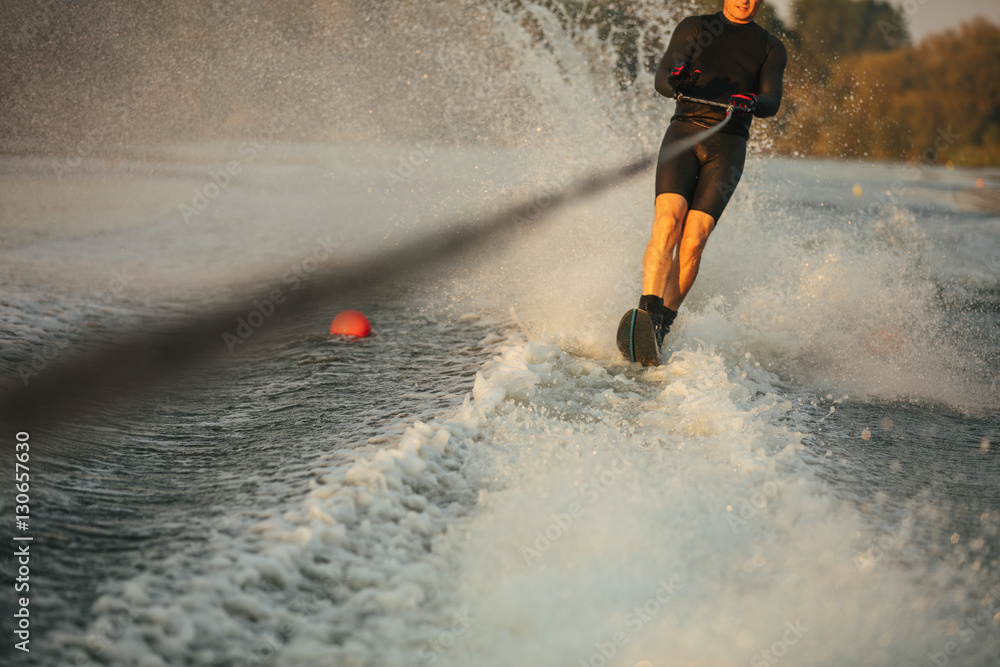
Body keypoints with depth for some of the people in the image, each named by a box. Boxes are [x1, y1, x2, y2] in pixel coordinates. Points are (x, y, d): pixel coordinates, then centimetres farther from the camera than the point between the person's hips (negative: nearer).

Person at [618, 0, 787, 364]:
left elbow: (772, 100, 0)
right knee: (667, 222, -23)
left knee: (693, 240, -16)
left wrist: (750, 104, -24)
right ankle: (647, 312, -31)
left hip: (728, 145, 0)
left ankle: (661, 328, -14)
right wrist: (675, 81, -22)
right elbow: (661, 79, 3)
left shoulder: (771, 47, 16)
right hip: (684, 131, 0)